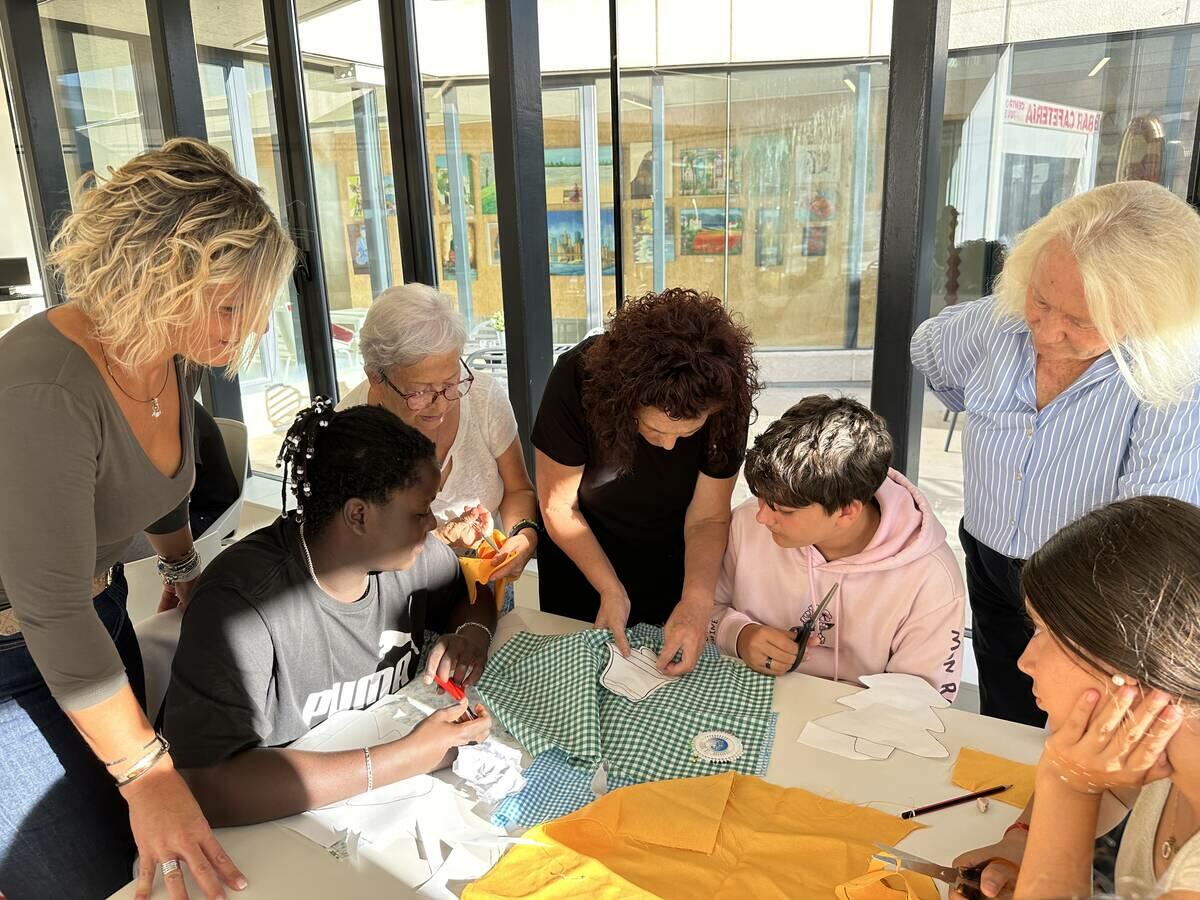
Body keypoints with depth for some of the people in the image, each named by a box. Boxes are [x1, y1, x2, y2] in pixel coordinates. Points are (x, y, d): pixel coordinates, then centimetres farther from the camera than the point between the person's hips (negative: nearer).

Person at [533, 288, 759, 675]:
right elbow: (558, 505, -21)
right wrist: (611, 590, -26)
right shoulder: (577, 378, -32)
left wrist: (697, 599, -34)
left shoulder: (727, 402, -28)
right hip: (580, 561, 0)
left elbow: (707, 518, -18)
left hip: (672, 570, 1)